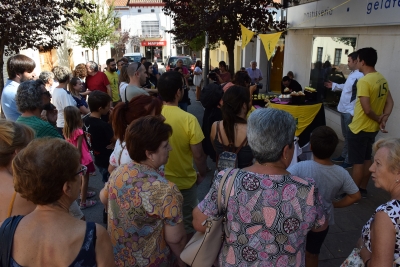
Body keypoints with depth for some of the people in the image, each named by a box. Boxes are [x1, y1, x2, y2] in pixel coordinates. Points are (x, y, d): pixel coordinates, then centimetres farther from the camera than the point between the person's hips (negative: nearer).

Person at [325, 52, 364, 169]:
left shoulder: (360, 76, -22)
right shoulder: (352, 73, 12)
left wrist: (353, 112, -27)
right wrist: (334, 85, 22)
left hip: (351, 111, -10)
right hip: (344, 110, 10)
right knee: (346, 135, 20)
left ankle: (349, 161, 14)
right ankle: (344, 156, 34)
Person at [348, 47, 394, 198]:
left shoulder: (364, 81, -23)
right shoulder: (382, 79, 5)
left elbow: (367, 109, -25)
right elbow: (390, 102, 8)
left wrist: (378, 119, -8)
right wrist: (384, 118, -4)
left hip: (359, 129, -8)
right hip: (373, 128, 9)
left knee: (358, 162, 2)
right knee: (367, 159, 18)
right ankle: (362, 190, 30)